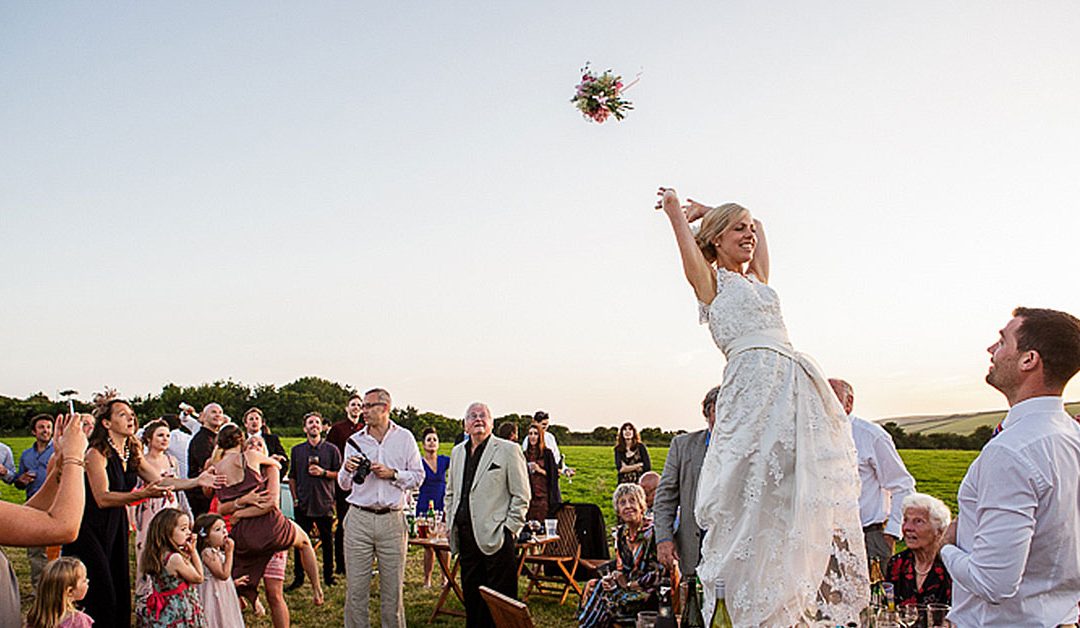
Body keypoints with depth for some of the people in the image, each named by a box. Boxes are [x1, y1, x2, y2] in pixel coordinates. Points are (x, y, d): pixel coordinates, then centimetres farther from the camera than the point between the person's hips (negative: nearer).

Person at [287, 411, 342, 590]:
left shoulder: (331, 449, 2)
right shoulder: (297, 450, 9)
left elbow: (340, 474, 2)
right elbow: (292, 477, 14)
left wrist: (323, 473, -13)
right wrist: (295, 498, 6)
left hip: (325, 503, -1)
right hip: (303, 504, 2)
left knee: (327, 542, 6)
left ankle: (328, 576, 18)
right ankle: (298, 578, 15)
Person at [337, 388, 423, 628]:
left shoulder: (404, 438, 5)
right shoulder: (355, 441, 9)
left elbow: (418, 477, 5)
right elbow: (344, 485, 13)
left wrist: (392, 474, -9)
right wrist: (348, 471, -8)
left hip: (392, 520, -1)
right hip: (359, 518, 1)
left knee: (392, 588, 5)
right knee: (355, 588, 2)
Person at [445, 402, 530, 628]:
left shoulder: (508, 450, -4)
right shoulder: (457, 452, 14)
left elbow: (521, 496, -4)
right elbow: (451, 493, 23)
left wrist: (508, 529, -9)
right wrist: (451, 524, 13)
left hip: (496, 538, -6)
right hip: (466, 537, 6)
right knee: (471, 598, 12)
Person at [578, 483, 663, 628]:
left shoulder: (652, 532, -13)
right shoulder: (621, 532, 9)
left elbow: (658, 573, -14)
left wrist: (628, 585, -13)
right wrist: (614, 578, -8)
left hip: (649, 592, -6)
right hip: (627, 585, 7)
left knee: (607, 599, -25)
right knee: (593, 586, -16)